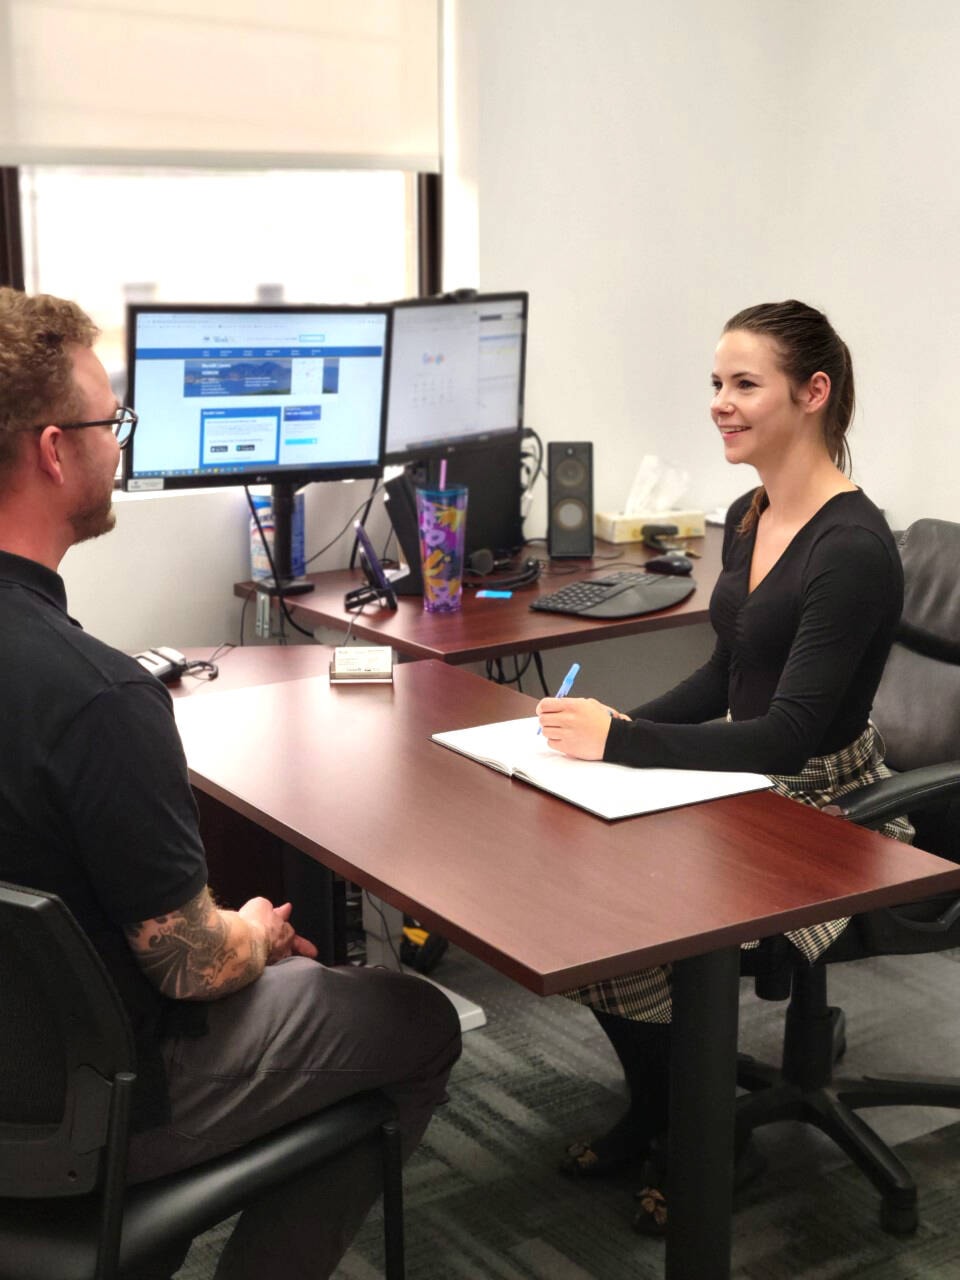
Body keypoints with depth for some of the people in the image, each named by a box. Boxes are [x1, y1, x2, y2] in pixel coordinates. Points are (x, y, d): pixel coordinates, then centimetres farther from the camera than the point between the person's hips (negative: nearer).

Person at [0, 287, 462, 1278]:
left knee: (273, 959, 30)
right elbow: (193, 962, -23)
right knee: (420, 1023, 11)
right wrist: (255, 933, 0)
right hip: (99, 1110, -8)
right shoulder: (96, 695, -34)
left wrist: (241, 935, 10)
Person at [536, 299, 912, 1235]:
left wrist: (623, 743, -28)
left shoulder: (852, 548, -22)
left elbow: (789, 735, -26)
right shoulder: (748, 518, 5)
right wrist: (627, 721, 0)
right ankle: (651, 1113, 14)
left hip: (825, 818, -8)